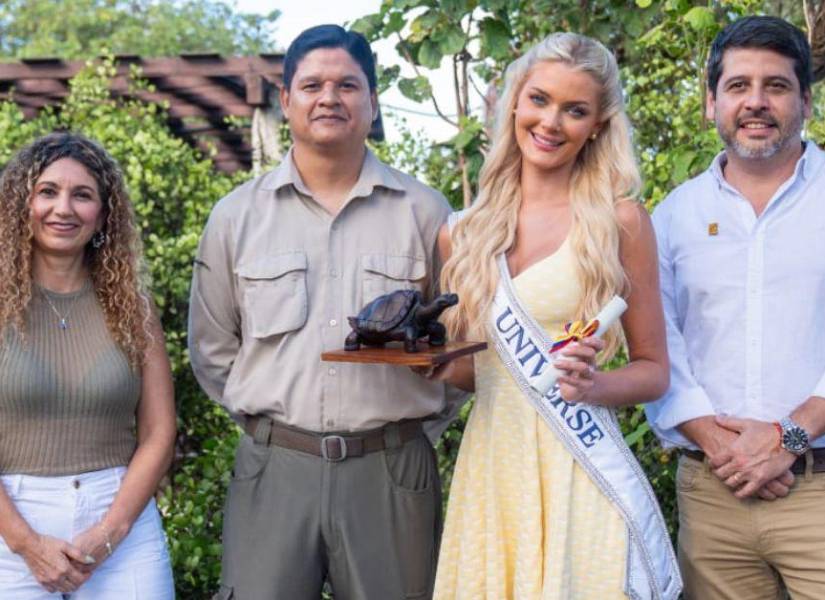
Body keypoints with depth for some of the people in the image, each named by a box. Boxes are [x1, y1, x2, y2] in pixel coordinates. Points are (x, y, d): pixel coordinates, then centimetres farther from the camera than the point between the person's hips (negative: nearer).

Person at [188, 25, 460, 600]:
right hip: (273, 467, 1)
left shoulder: (424, 211, 3)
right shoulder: (236, 216, 6)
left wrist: (398, 419, 0)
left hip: (392, 469, 0)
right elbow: (213, 349, 12)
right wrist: (270, 416, 6)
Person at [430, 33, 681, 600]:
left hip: (577, 473, -3)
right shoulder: (465, 233, 7)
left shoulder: (619, 220, -3)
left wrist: (593, 385, -17)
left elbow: (654, 371, 2)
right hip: (488, 466, 4)